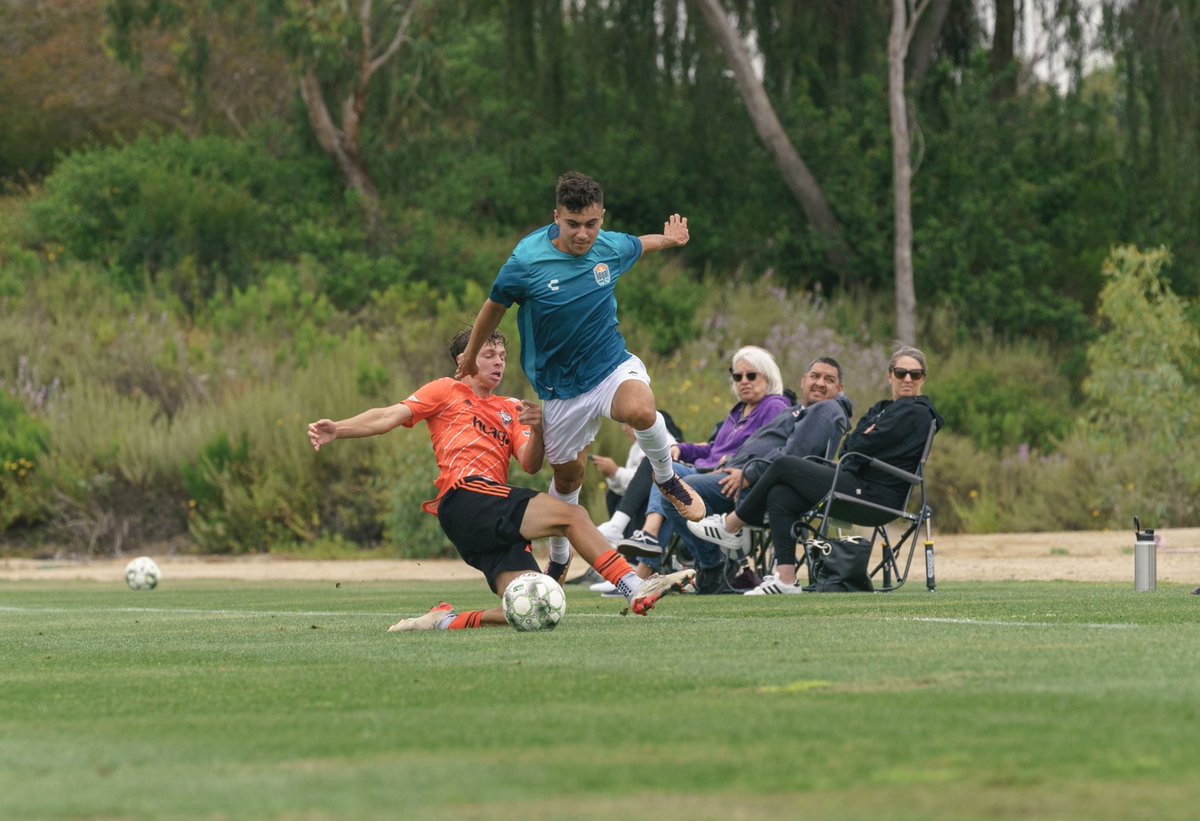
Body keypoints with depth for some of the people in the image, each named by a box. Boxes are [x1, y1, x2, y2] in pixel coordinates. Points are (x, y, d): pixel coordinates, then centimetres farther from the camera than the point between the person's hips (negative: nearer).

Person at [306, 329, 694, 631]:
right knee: (572, 515, -21)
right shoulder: (447, 391, 14)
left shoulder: (511, 410, 28)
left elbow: (529, 464, 13)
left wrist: (537, 430, -8)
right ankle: (636, 589, -23)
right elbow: (391, 416, 4)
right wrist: (338, 430, -10)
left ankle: (446, 621, -2)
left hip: (497, 522, 7)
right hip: (466, 497, -7)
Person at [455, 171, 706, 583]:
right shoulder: (526, 263, -19)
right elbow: (494, 307, 1)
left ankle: (666, 478, -2)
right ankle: (558, 559, 39)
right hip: (562, 389, 0)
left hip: (612, 364, 0)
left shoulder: (611, 248, -10)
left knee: (640, 410, -34)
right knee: (568, 475, 11)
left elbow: (637, 245, 18)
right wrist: (470, 359, 15)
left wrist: (669, 239, 37)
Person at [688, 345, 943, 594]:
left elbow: (862, 448, -13)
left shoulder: (916, 413, -5)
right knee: (780, 495, -8)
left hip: (874, 495, -9)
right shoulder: (882, 408, 24)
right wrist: (862, 439, -6)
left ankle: (731, 526, 4)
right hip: (858, 483, 9)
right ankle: (786, 579, -12)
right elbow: (847, 449, 12)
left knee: (784, 466, -11)